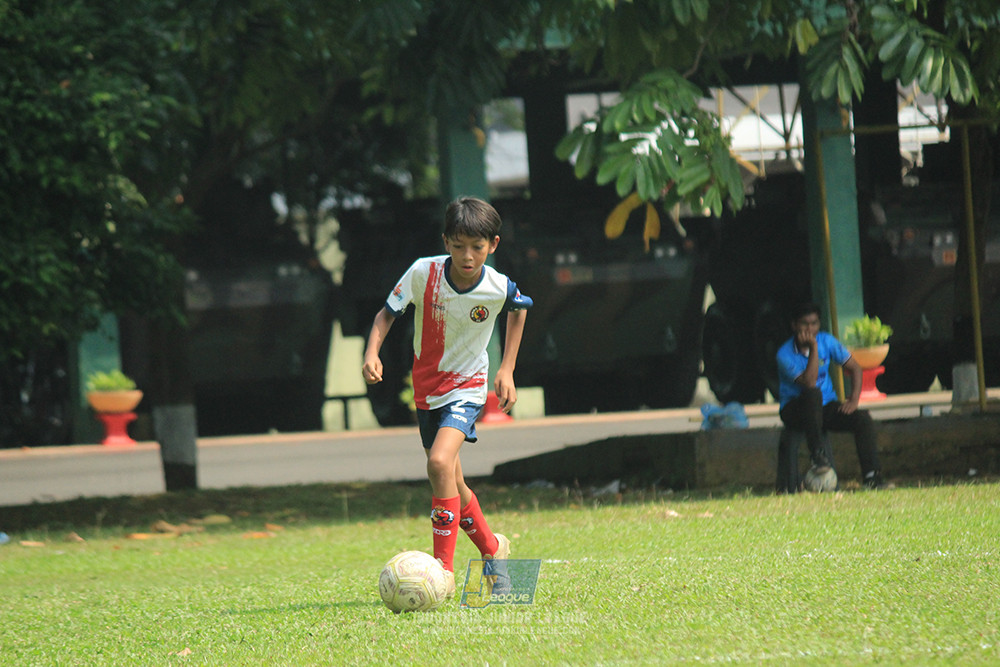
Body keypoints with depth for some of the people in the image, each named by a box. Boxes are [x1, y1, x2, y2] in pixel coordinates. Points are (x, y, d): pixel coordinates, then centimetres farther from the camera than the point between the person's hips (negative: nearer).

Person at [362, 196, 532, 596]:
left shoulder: (499, 288, -17)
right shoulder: (423, 273, -17)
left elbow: (520, 309, 7)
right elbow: (388, 312, -5)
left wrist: (507, 369, 5)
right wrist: (372, 352, -23)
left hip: (467, 386, -3)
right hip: (427, 387, 3)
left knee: (440, 462, -26)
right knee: (452, 485, 12)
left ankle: (444, 571, -23)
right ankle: (491, 547, 40)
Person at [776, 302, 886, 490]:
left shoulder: (826, 341, -1)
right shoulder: (785, 354, -16)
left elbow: (854, 368, 5)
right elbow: (809, 382, -28)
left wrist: (854, 399, -10)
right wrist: (813, 349, -29)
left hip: (825, 406, 5)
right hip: (794, 409, -5)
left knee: (863, 418, -21)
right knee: (813, 393, -39)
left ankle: (871, 477, -22)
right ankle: (817, 453, -34)